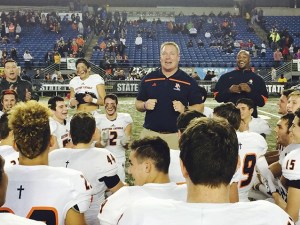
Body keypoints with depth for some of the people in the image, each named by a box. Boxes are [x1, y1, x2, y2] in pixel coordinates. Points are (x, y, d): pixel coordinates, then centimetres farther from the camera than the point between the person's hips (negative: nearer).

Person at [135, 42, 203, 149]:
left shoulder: (189, 82, 1)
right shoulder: (148, 79, 7)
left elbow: (200, 107, 3)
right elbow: (138, 104, 13)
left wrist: (185, 109, -15)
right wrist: (145, 105, -8)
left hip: (177, 135, -2)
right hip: (150, 133, 2)